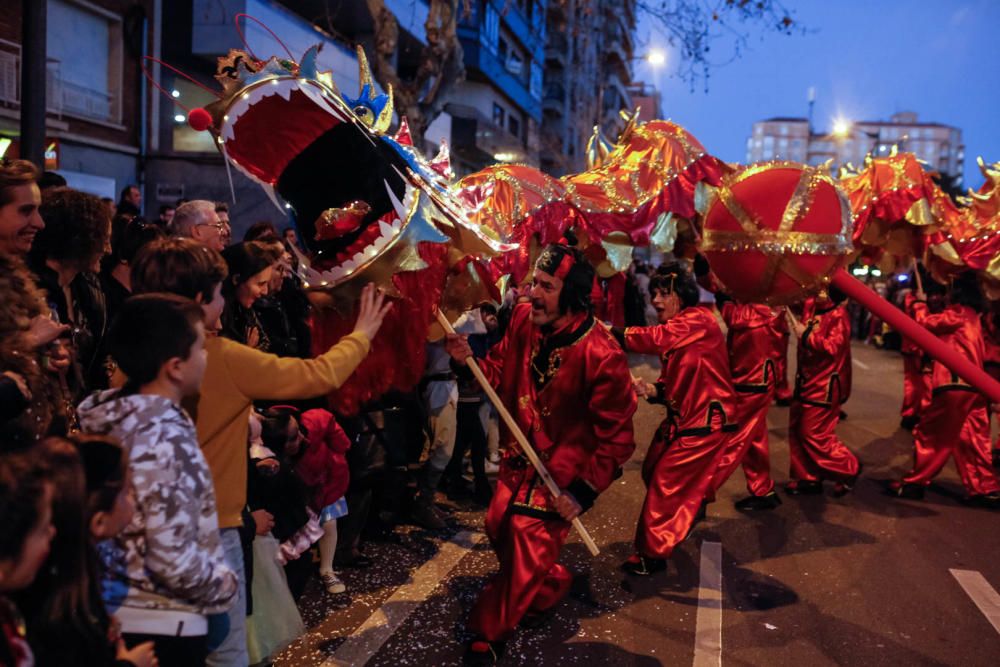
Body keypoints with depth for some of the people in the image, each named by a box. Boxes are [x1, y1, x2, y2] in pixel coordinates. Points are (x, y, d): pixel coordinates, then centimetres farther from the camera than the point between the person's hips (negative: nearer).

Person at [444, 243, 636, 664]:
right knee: (499, 528, 15)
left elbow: (617, 437, -19)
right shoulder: (523, 320, -9)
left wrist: (584, 492, -18)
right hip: (521, 455, 7)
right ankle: (548, 588, 44)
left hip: (564, 470, -6)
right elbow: (499, 373, 5)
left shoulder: (601, 356, -27)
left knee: (527, 546, -3)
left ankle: (489, 633, 19)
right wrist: (469, 362, -17)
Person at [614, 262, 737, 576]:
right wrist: (651, 390, -11)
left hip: (705, 421, -9)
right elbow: (671, 385, 11)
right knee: (652, 472, 20)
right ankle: (691, 508, 49)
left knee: (665, 483, -5)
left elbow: (656, 338, -35)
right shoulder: (674, 331, 11)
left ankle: (652, 554, 8)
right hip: (681, 418, 9)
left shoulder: (699, 320, -17)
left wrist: (610, 333, -39)